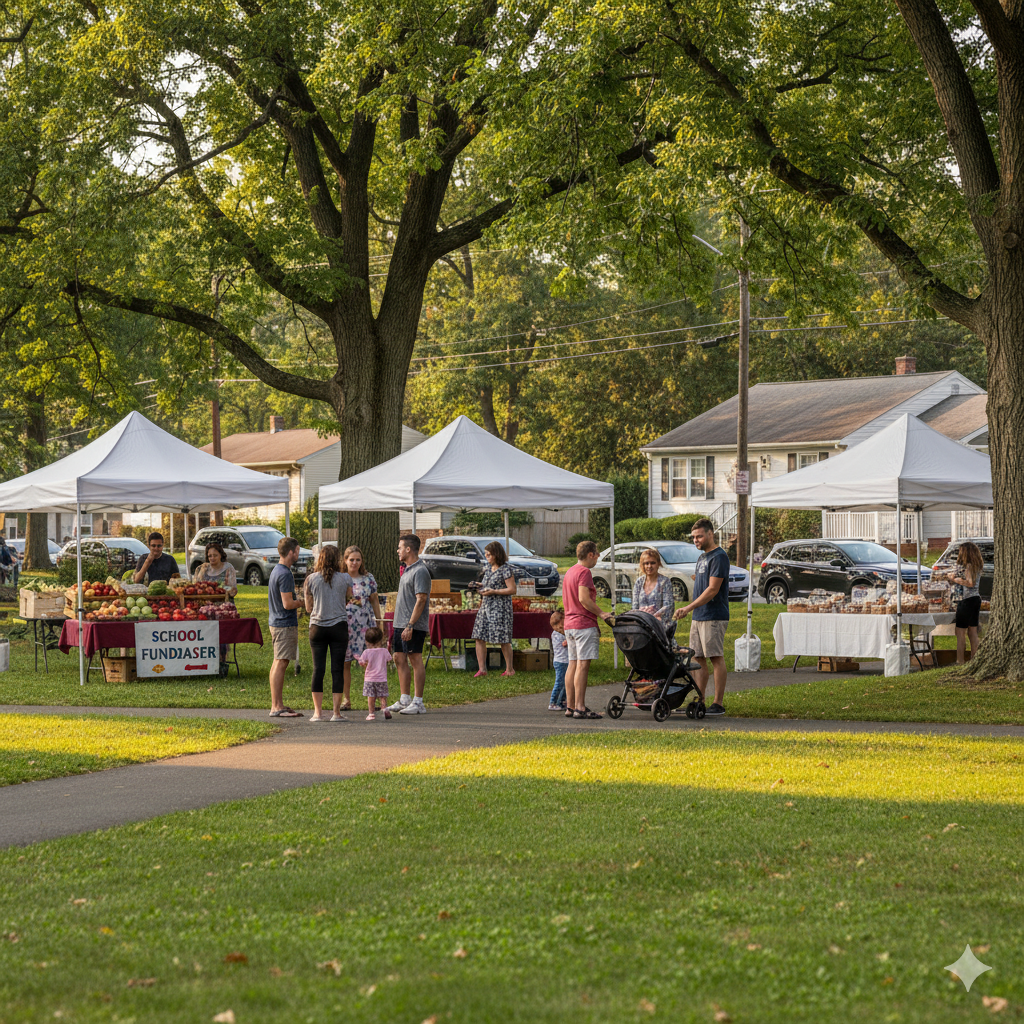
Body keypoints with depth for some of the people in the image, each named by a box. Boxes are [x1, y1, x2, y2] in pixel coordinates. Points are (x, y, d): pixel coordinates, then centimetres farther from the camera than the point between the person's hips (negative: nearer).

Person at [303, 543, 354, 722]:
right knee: (338, 669, 1)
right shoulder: (345, 578, -2)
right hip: (339, 626, -1)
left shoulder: (311, 579, -1)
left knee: (318, 669, 4)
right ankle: (337, 712, 1)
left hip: (317, 626, 1)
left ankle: (318, 712, 2)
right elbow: (349, 599, 12)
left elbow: (308, 608, 6)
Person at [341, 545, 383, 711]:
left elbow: (374, 601, 12)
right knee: (344, 663, 2)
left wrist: (379, 622, 11)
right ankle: (346, 699, 11)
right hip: (344, 624, 0)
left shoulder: (368, 579, 6)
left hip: (365, 625, 0)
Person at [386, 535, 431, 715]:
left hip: (414, 626, -10)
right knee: (400, 659, 11)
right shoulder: (407, 570, 17)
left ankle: (418, 702, -3)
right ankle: (405, 699, 18)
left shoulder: (420, 571, -14)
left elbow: (421, 600, -20)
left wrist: (410, 625, -24)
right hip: (401, 624, 10)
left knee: (415, 660, -6)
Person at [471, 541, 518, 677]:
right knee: (479, 637, 1)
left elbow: (512, 590, -15)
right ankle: (482, 669, 5)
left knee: (503, 640, -3)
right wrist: (479, 585, 7)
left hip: (500, 607, -8)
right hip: (486, 605, 8)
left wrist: (493, 591, -19)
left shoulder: (505, 569, -11)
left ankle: (509, 669, 9)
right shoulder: (489, 567, 14)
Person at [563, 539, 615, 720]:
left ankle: (570, 706, 12)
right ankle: (580, 708, -14)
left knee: (573, 664, 11)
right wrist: (601, 613, -15)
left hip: (570, 624, 10)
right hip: (584, 624, -10)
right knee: (583, 665, -10)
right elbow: (584, 599, -21)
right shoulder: (584, 572, -12)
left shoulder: (569, 572, 18)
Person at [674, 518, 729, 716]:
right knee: (699, 659, 7)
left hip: (713, 617, -9)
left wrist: (689, 608, -20)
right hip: (698, 617, 9)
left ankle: (718, 704, -4)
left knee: (716, 658, -6)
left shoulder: (719, 557, -11)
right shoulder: (702, 557, 18)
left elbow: (713, 589, -17)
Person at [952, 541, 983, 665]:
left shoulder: (967, 566, -14)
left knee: (960, 632, -2)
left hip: (967, 600, -9)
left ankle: (960, 661, -2)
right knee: (973, 632, 12)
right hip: (976, 598, 9)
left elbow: (970, 583, -20)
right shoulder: (978, 566, 11)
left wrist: (959, 580, -8)